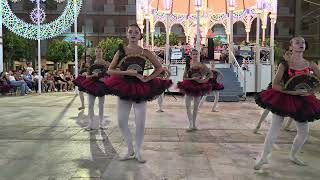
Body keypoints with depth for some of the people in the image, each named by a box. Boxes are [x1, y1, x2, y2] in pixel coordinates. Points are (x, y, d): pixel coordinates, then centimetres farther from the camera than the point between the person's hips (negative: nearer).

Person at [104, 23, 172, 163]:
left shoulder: (145, 53, 0)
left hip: (140, 89, -1)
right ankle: (130, 150, 24)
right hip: (124, 89, 1)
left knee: (140, 122, -1)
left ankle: (138, 152, 19)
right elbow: (110, 70, 1)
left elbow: (159, 68, 7)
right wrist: (126, 72, -13)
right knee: (121, 122, 3)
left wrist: (147, 78, -5)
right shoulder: (121, 51, 1)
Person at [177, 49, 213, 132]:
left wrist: (204, 80, -9)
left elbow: (210, 73, 1)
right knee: (188, 106, -8)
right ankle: (191, 125, -4)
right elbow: (184, 77, 2)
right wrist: (192, 78, -13)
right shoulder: (188, 64, 3)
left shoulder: (201, 65, -1)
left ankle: (194, 124, 20)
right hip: (189, 87, 1)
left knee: (196, 107, 9)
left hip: (198, 87, -1)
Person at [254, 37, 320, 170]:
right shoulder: (284, 65, -9)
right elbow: (275, 85, -15)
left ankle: (293, 155, 34)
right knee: (274, 129, -3)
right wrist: (293, 91, -25)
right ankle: (264, 157, 10)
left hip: (301, 101, 4)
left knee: (304, 131, 10)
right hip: (283, 99, -4)